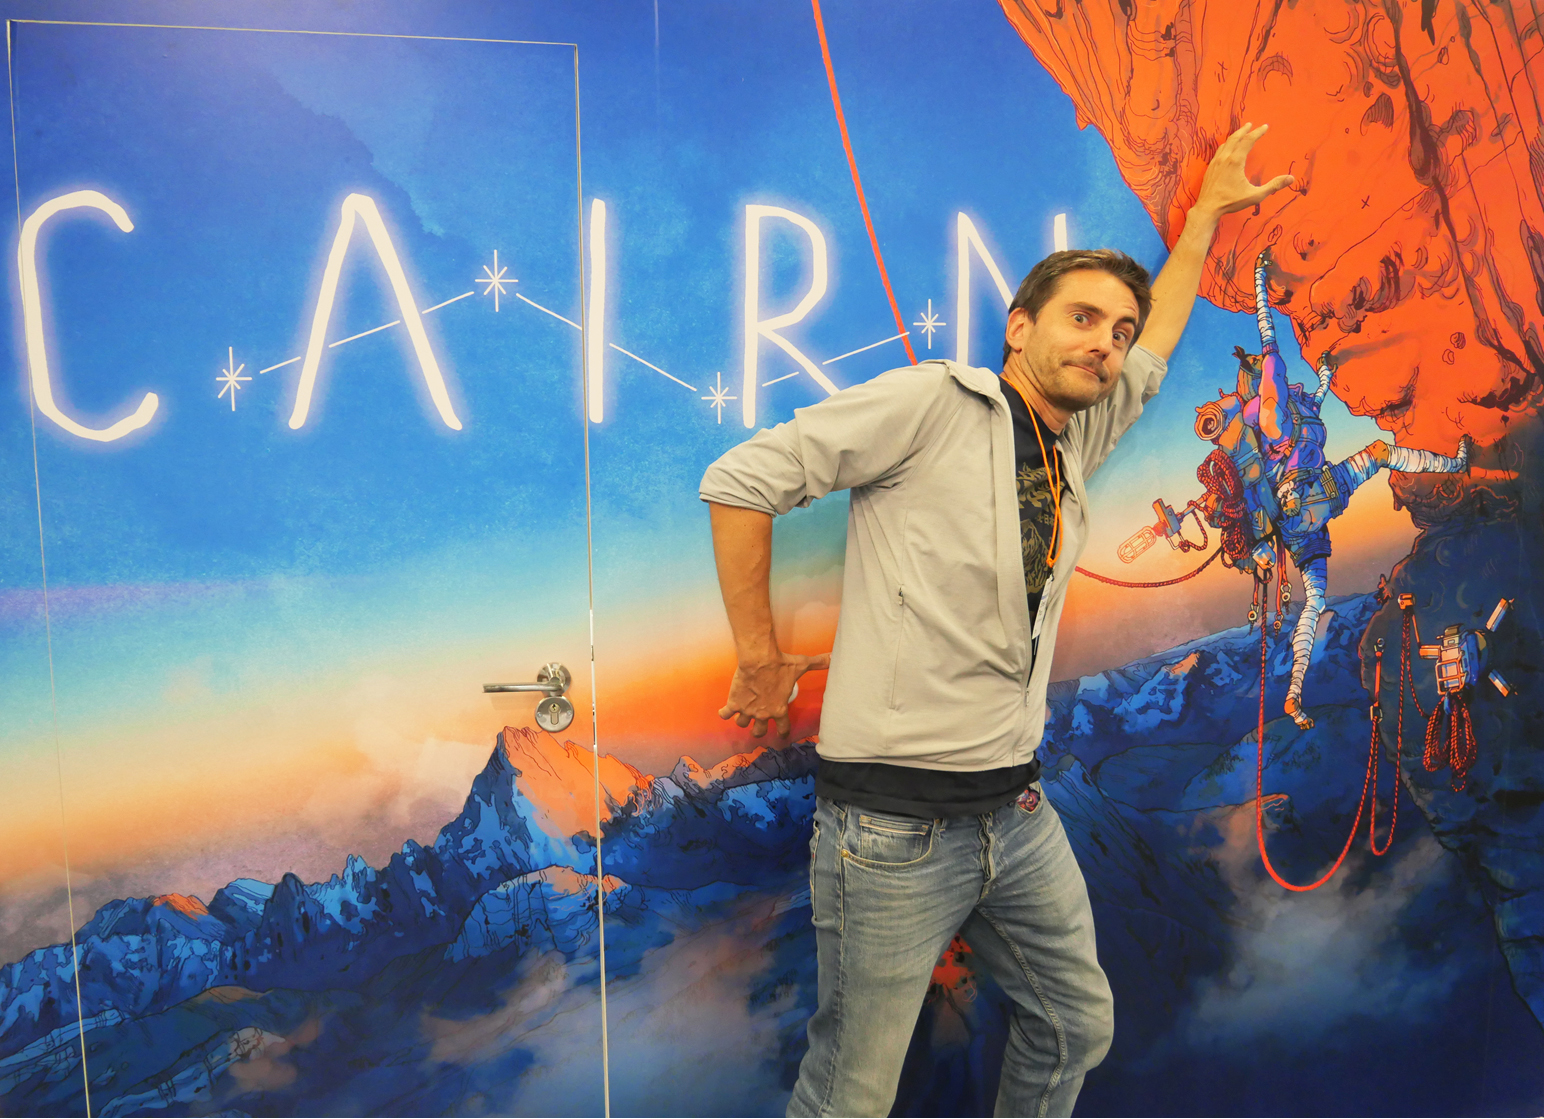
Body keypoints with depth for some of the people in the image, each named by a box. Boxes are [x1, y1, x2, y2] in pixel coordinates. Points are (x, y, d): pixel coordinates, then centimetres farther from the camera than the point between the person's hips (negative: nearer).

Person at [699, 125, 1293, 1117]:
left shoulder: (1076, 448, 12)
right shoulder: (932, 401, -10)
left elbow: (1158, 343, 30)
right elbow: (742, 479, -12)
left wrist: (1209, 210, 38)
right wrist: (760, 657, -9)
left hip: (1018, 812, 8)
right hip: (893, 823, -7)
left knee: (1079, 1025, 22)